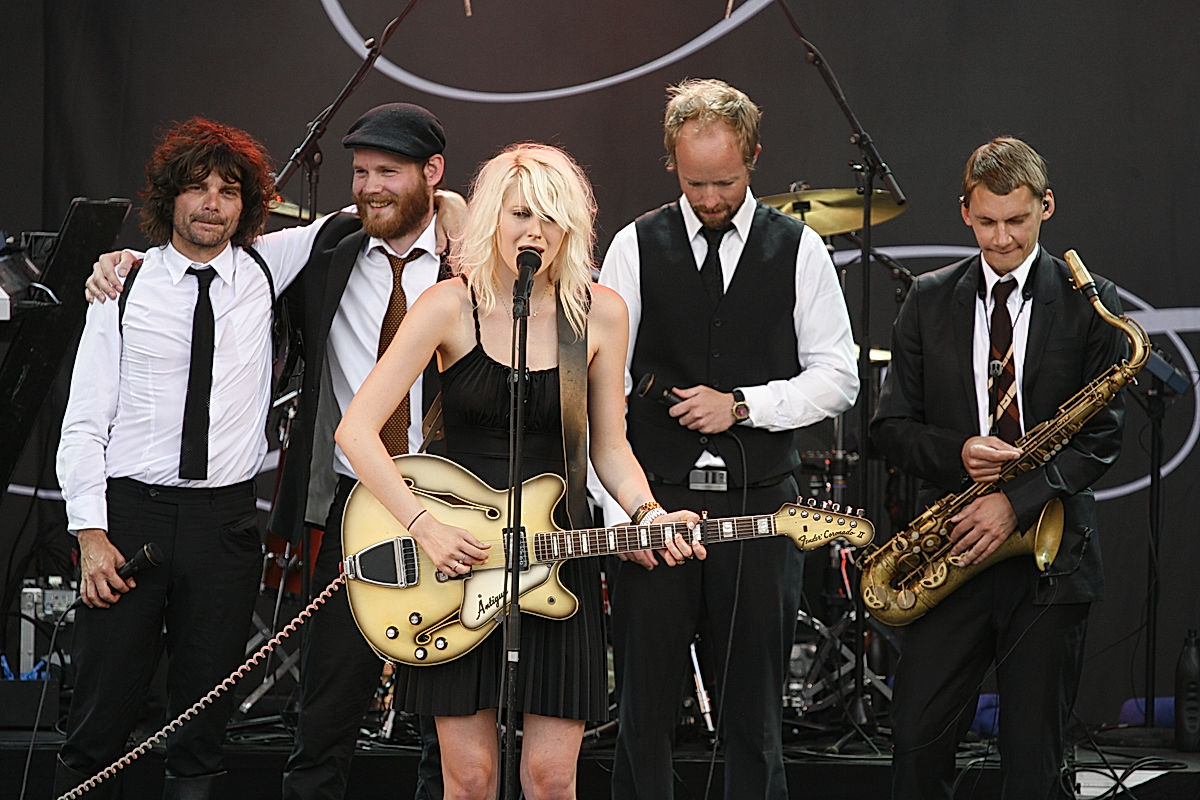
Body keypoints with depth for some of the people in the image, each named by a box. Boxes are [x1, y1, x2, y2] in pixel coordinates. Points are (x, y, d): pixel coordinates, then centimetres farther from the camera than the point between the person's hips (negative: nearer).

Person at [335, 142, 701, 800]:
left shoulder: (598, 312, 0)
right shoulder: (451, 307, -8)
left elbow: (609, 448, 8)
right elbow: (356, 429, -11)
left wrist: (647, 514, -11)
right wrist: (424, 527, -18)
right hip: (454, 550, -2)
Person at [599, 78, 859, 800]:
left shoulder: (799, 248, 5)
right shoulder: (637, 247, 4)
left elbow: (838, 379, 4)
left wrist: (743, 405, -10)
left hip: (761, 506, 0)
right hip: (656, 501, 0)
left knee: (754, 714, 5)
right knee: (646, 710, 2)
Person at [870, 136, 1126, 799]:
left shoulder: (1089, 303, 2)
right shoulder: (929, 300, 8)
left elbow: (1101, 436, -3)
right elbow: (892, 424, 8)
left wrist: (1017, 502, -16)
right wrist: (956, 453, -12)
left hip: (1047, 553, -2)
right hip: (953, 550, 2)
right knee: (917, 744, -1)